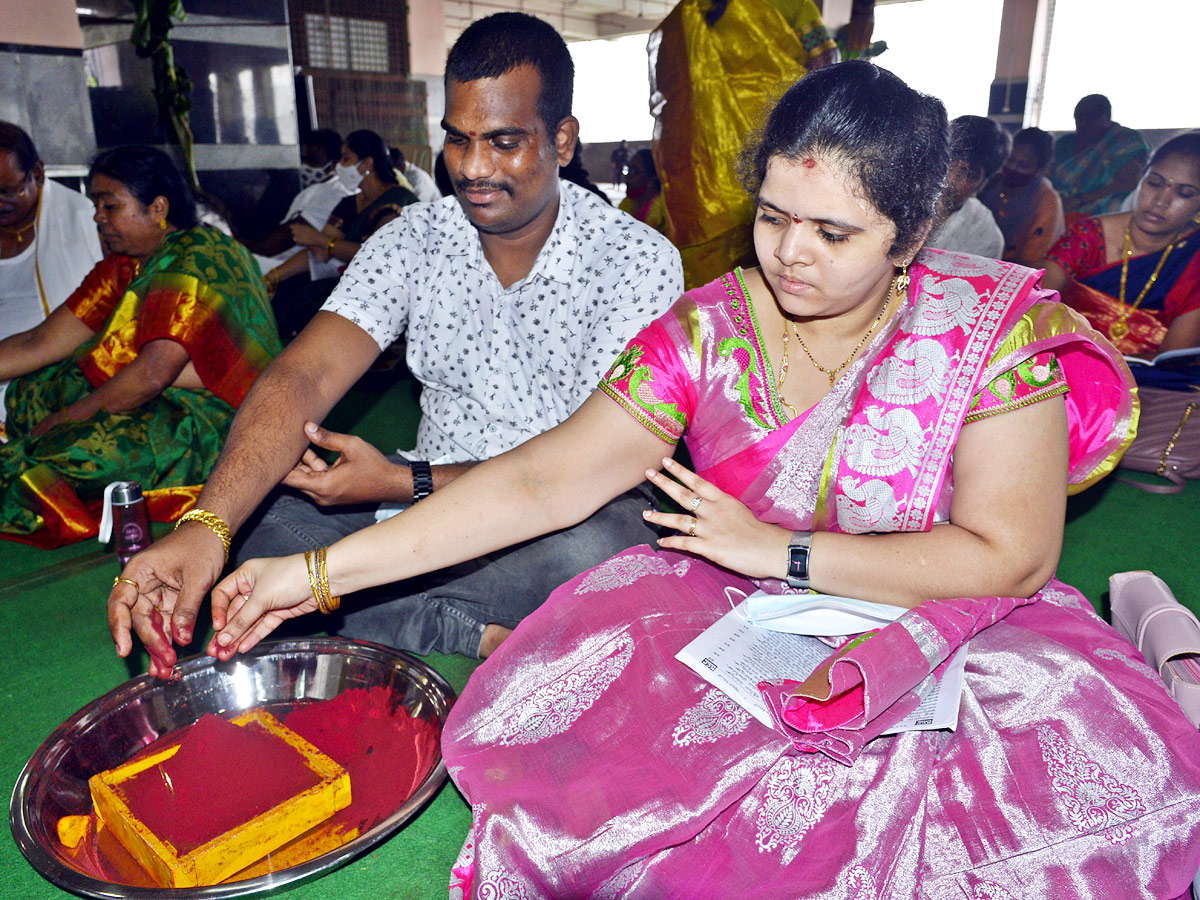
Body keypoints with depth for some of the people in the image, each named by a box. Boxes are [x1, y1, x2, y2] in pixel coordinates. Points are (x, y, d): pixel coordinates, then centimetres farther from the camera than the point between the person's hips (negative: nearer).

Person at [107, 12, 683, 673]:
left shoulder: (638, 261, -11)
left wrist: (404, 484, -22)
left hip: (574, 517, -2)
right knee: (259, 521, -16)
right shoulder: (412, 241, -2)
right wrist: (205, 527, -33)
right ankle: (485, 633, -18)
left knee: (597, 550, -37)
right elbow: (304, 379, -15)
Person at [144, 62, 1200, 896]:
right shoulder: (709, 330, -8)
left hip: (943, 626, 0)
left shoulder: (989, 329, -10)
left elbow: (1009, 559, -13)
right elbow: (543, 479, -12)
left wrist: (779, 549, -17)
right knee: (554, 714, -23)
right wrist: (319, 573, -18)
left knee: (1106, 774, -28)